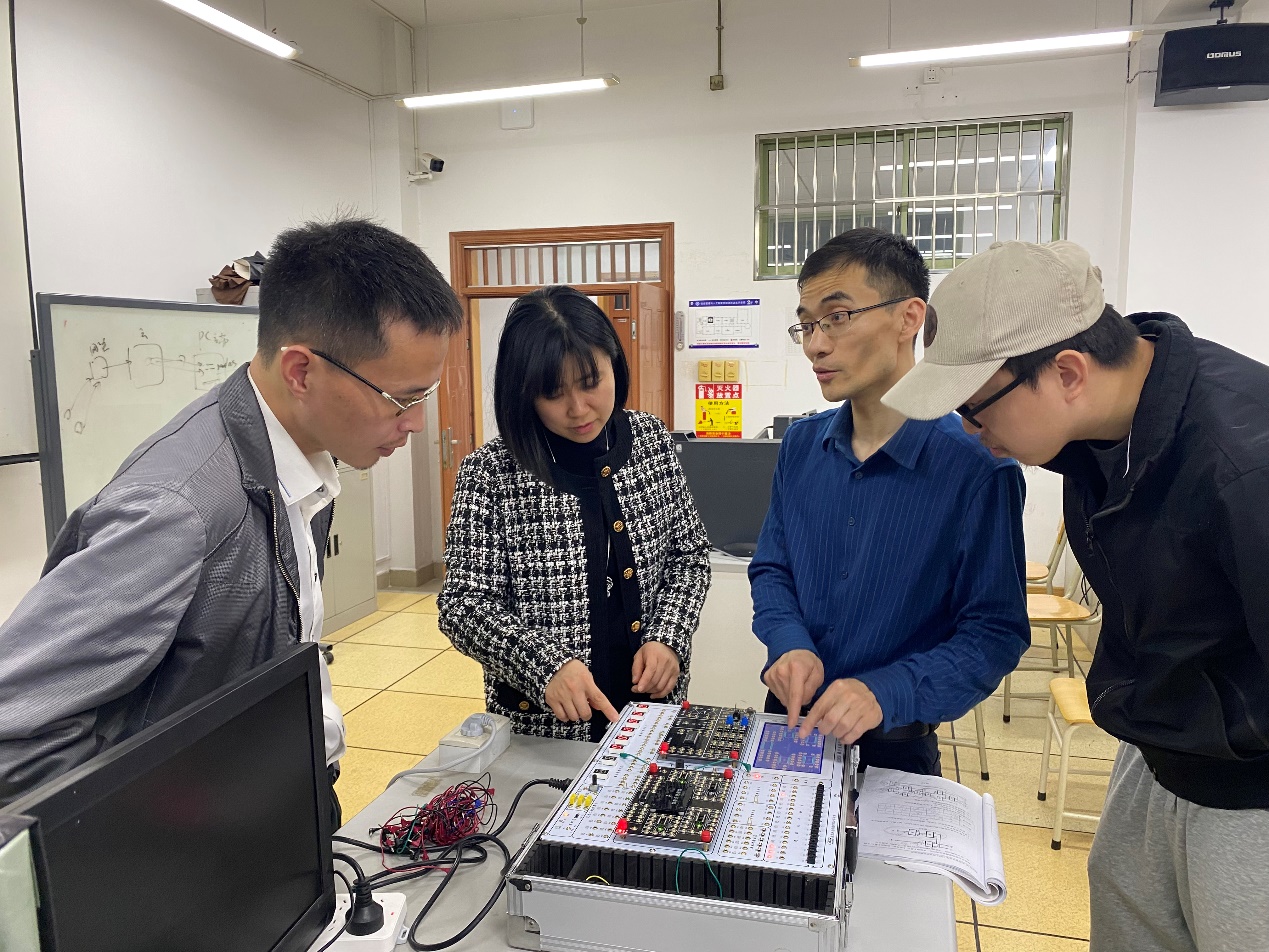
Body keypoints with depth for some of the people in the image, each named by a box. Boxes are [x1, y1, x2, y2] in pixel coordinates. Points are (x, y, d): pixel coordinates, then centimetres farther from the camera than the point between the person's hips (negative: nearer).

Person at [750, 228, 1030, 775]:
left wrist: (887, 692, -30)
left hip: (893, 748, -4)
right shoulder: (801, 445, -3)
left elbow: (996, 631, -16)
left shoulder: (977, 466, -20)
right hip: (787, 723, 5)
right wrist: (791, 644, -16)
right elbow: (770, 569, 4)